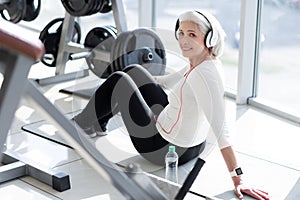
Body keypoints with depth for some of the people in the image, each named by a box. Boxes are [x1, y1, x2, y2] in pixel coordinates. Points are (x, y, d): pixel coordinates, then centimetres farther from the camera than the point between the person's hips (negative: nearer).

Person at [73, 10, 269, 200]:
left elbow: (221, 129, -37)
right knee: (133, 71, 19)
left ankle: (84, 125, 30)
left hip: (165, 149, -9)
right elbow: (169, 81, 15)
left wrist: (238, 178, -39)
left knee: (119, 81, 5)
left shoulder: (205, 74, -32)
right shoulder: (201, 62, -4)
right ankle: (97, 120, 38)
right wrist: (139, 80, 30)